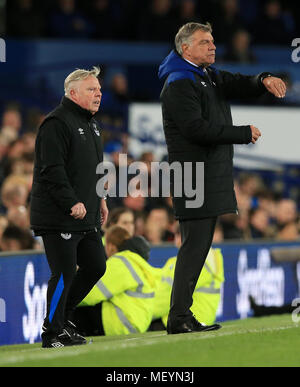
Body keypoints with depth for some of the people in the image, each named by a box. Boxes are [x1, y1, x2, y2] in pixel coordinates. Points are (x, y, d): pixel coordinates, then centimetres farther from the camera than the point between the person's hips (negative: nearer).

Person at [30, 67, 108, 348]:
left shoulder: (90, 124, 18)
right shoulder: (57, 124, -14)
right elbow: (52, 169, -21)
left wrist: (100, 198, 19)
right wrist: (71, 203, -23)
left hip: (86, 217, 10)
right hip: (58, 218, -10)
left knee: (95, 266, 12)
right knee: (65, 273, -8)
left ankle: (62, 316, 27)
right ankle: (52, 333, 3)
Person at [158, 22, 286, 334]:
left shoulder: (211, 77, 19)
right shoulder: (178, 84, -11)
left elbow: (240, 86, 9)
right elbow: (197, 128, -20)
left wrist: (264, 81, -15)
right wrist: (244, 133, -16)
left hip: (213, 176, 10)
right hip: (194, 176, -10)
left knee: (199, 245, 9)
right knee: (194, 244, -11)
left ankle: (182, 315, 12)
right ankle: (178, 317, -11)